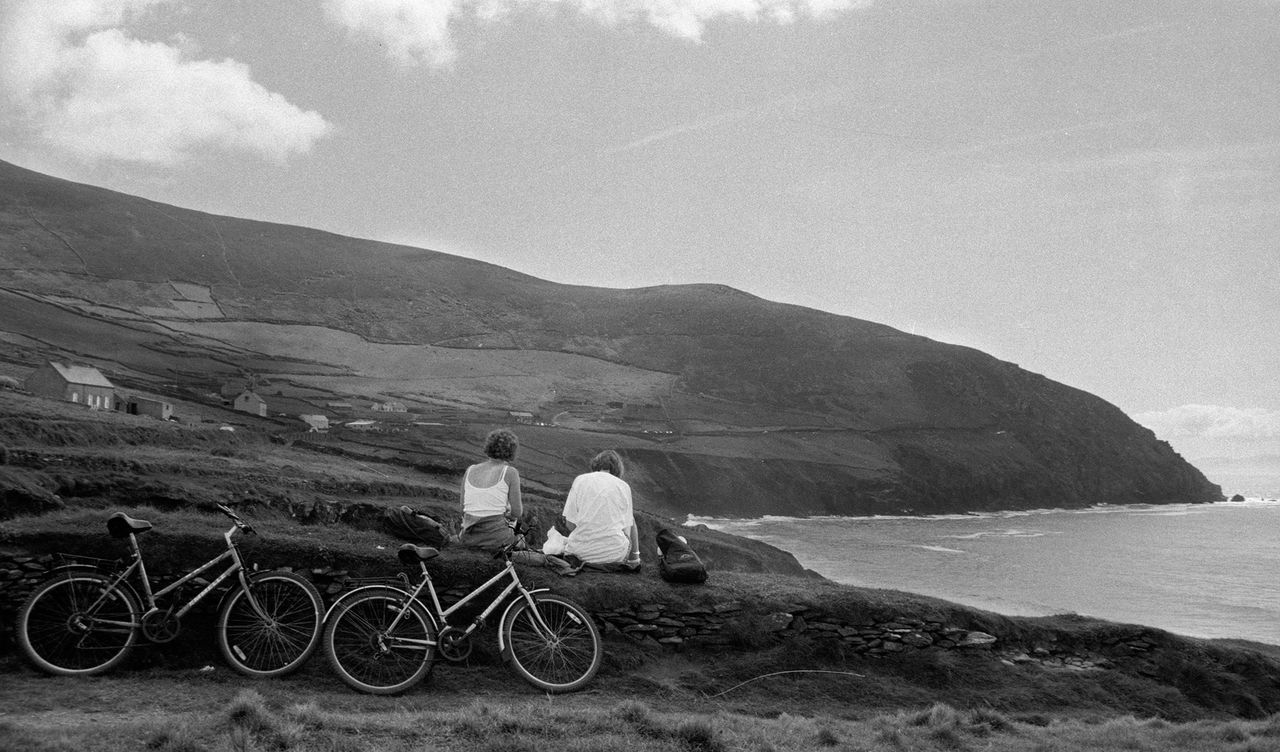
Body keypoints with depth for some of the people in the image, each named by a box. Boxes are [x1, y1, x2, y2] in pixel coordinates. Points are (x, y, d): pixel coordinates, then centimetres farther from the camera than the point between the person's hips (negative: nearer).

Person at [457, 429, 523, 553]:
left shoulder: (470, 470, 8)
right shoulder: (510, 472, -5)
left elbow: (463, 509, 10)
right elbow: (517, 512, -4)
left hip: (468, 538, 4)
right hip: (495, 537, -4)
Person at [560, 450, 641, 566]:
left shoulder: (580, 480, 4)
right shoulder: (624, 486, 6)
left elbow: (570, 523, 1)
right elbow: (627, 529, 6)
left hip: (582, 552, 0)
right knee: (632, 517, 27)